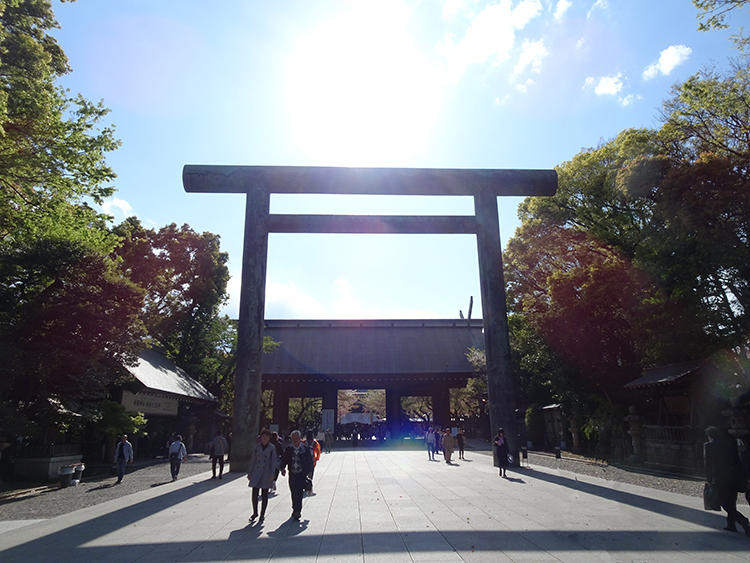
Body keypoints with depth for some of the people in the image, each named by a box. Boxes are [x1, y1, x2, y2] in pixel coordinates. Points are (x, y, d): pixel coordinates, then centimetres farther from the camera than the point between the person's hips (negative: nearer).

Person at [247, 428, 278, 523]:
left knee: (264, 495, 5)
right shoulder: (257, 447, 5)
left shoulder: (272, 448, -3)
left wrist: (272, 474, -11)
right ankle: (255, 513, 21)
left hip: (266, 474, -2)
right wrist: (249, 473, 9)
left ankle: (262, 514, 19)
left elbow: (274, 461, -4)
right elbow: (253, 460, 10)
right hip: (256, 473, 2)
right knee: (254, 494, 2)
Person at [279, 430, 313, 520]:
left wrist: (309, 472, 0)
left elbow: (310, 461, 3)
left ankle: (297, 511, -5)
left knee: (299, 493, -10)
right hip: (292, 474, 3)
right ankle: (295, 510, 29)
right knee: (293, 493, 11)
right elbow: (284, 459, 3)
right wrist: (283, 468, -16)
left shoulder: (305, 448, -3)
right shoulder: (288, 449, 2)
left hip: (302, 474, -3)